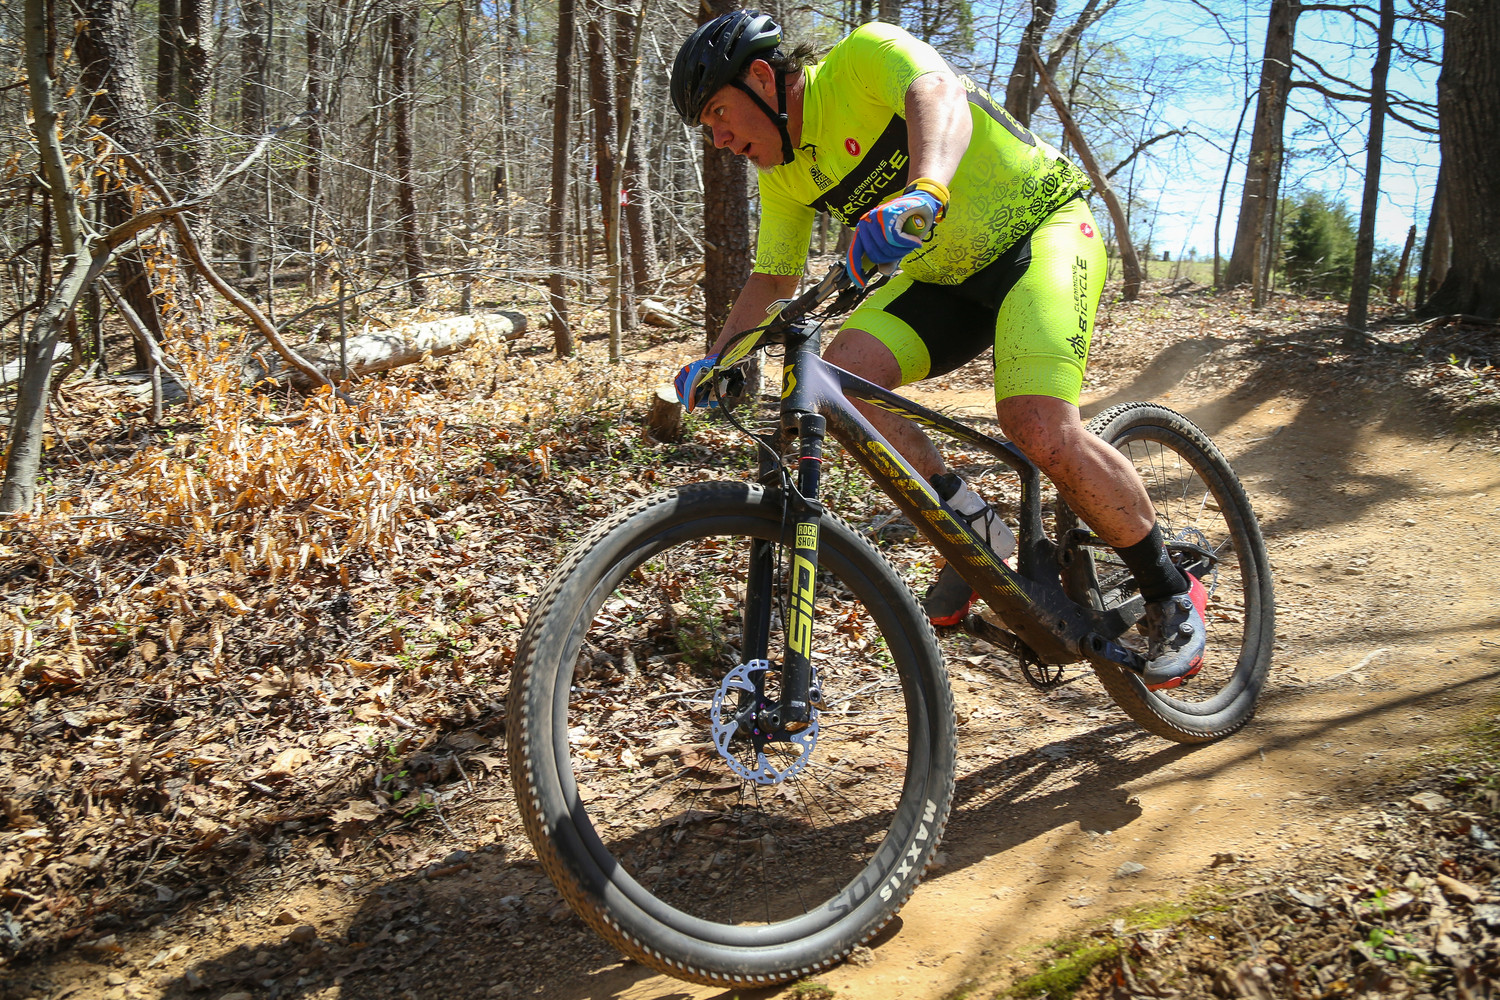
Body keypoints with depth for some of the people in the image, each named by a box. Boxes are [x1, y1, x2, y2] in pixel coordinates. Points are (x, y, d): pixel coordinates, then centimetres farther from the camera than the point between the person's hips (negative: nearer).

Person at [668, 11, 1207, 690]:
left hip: (1041, 229, -7)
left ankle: (1171, 595, -5)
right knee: (840, 373, -19)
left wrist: (924, 190, -59)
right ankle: (973, 530, -4)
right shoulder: (783, 176, 4)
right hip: (947, 275, 7)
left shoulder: (864, 54, -17)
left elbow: (939, 98, -38)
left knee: (1040, 431, -28)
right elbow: (773, 281, 13)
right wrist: (716, 360, -2)